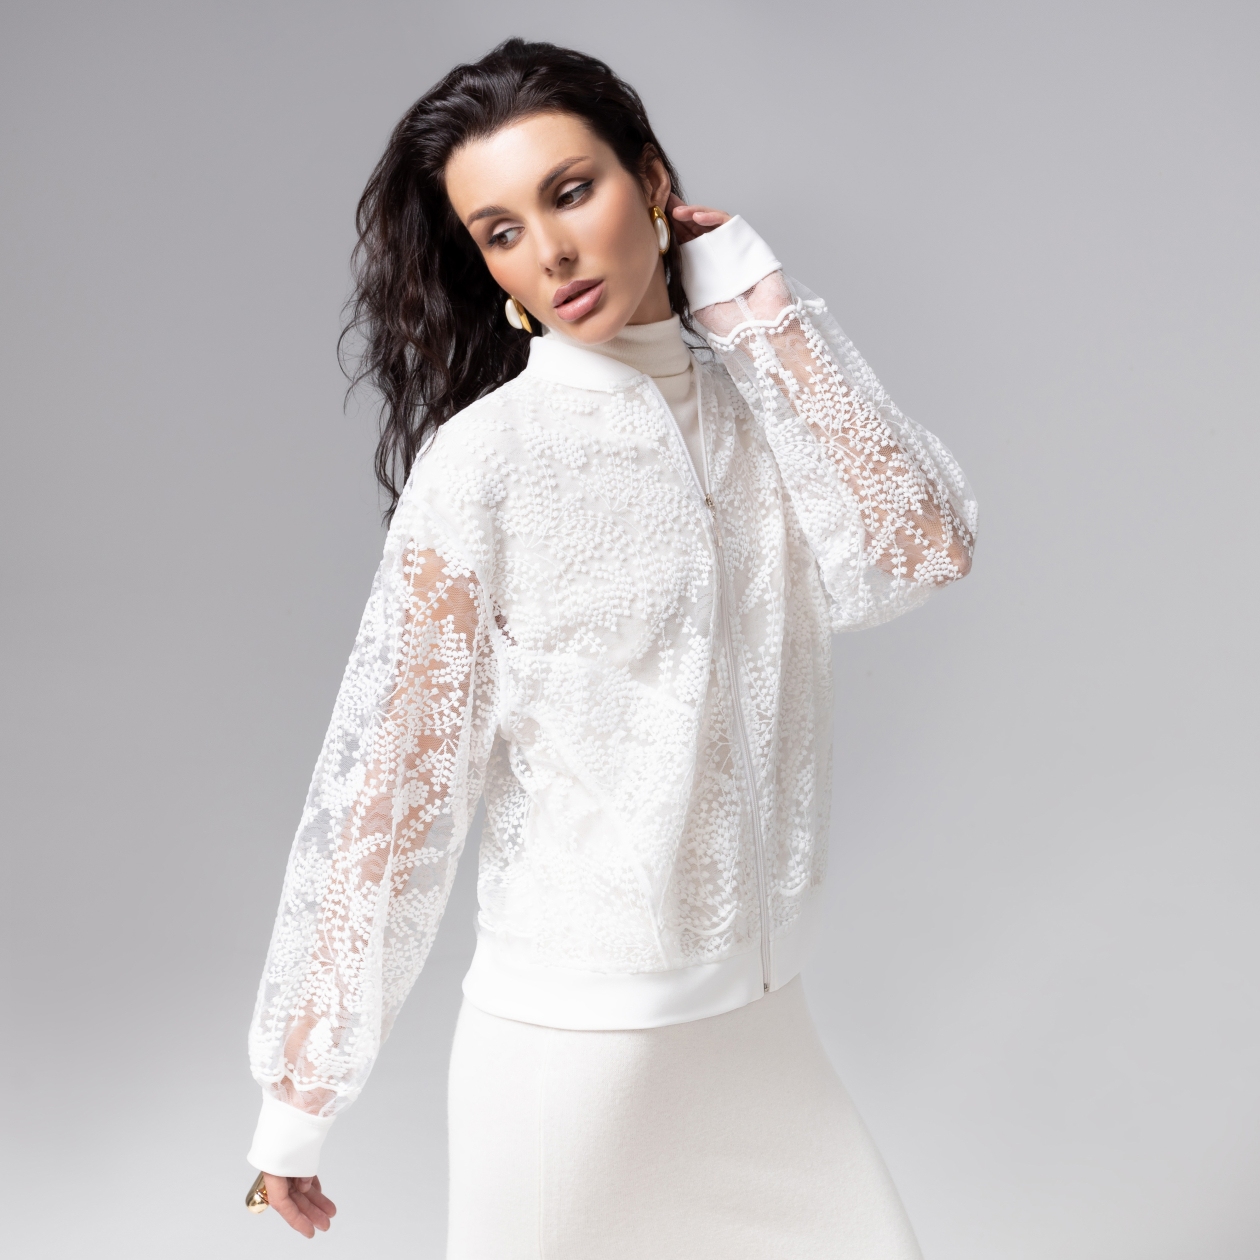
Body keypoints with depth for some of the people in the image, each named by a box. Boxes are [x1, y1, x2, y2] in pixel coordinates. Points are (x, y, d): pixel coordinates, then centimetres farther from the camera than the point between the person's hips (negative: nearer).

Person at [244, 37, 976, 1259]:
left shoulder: (753, 406, 2)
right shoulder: (488, 458, -13)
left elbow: (924, 545, -14)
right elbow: (383, 781, -13)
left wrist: (757, 298, -11)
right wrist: (298, 1092, -9)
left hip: (759, 1013, 5)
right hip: (575, 1035, -5)